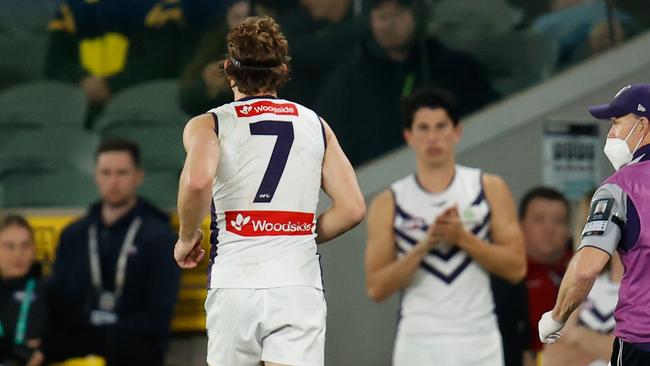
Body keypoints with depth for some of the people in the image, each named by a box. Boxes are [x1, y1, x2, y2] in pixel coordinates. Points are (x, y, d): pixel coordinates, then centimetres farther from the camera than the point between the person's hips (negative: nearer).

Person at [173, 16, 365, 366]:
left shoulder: (208, 124, 4)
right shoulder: (315, 124, 13)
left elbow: (197, 181, -17)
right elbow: (352, 208, 8)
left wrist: (187, 238, 1)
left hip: (235, 287, -1)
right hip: (300, 284, 1)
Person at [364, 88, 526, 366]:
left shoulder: (490, 189, 4)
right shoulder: (388, 204, 3)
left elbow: (516, 267, -1)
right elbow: (376, 288, -3)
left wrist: (463, 238, -13)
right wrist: (425, 245, -15)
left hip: (478, 342, 0)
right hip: (419, 343, 0)